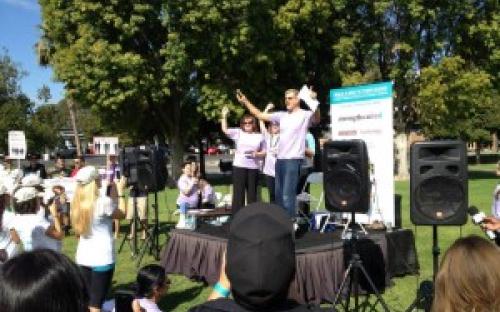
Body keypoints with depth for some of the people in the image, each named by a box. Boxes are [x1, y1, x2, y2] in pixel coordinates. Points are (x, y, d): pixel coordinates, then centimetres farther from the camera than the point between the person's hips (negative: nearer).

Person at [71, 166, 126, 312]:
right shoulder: (104, 202, -17)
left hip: (83, 257, 6)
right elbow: (121, 215, 0)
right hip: (102, 258, -6)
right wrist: (114, 196, 9)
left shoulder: (78, 203, 1)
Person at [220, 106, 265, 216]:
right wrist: (224, 116, -12)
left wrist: (257, 154, -10)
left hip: (253, 167, 1)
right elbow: (225, 130, -5)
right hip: (239, 166, -1)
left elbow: (264, 152, 10)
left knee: (252, 192, 8)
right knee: (238, 192, 0)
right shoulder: (238, 133, 6)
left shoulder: (260, 136, 9)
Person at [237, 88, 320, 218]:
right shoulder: (282, 115, 14)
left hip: (293, 160, -8)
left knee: (287, 195, -9)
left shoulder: (305, 115, -5)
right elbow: (260, 115, 18)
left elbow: (317, 118, -27)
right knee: (279, 194, 14)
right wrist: (245, 102, 13)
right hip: (280, 159, 8)